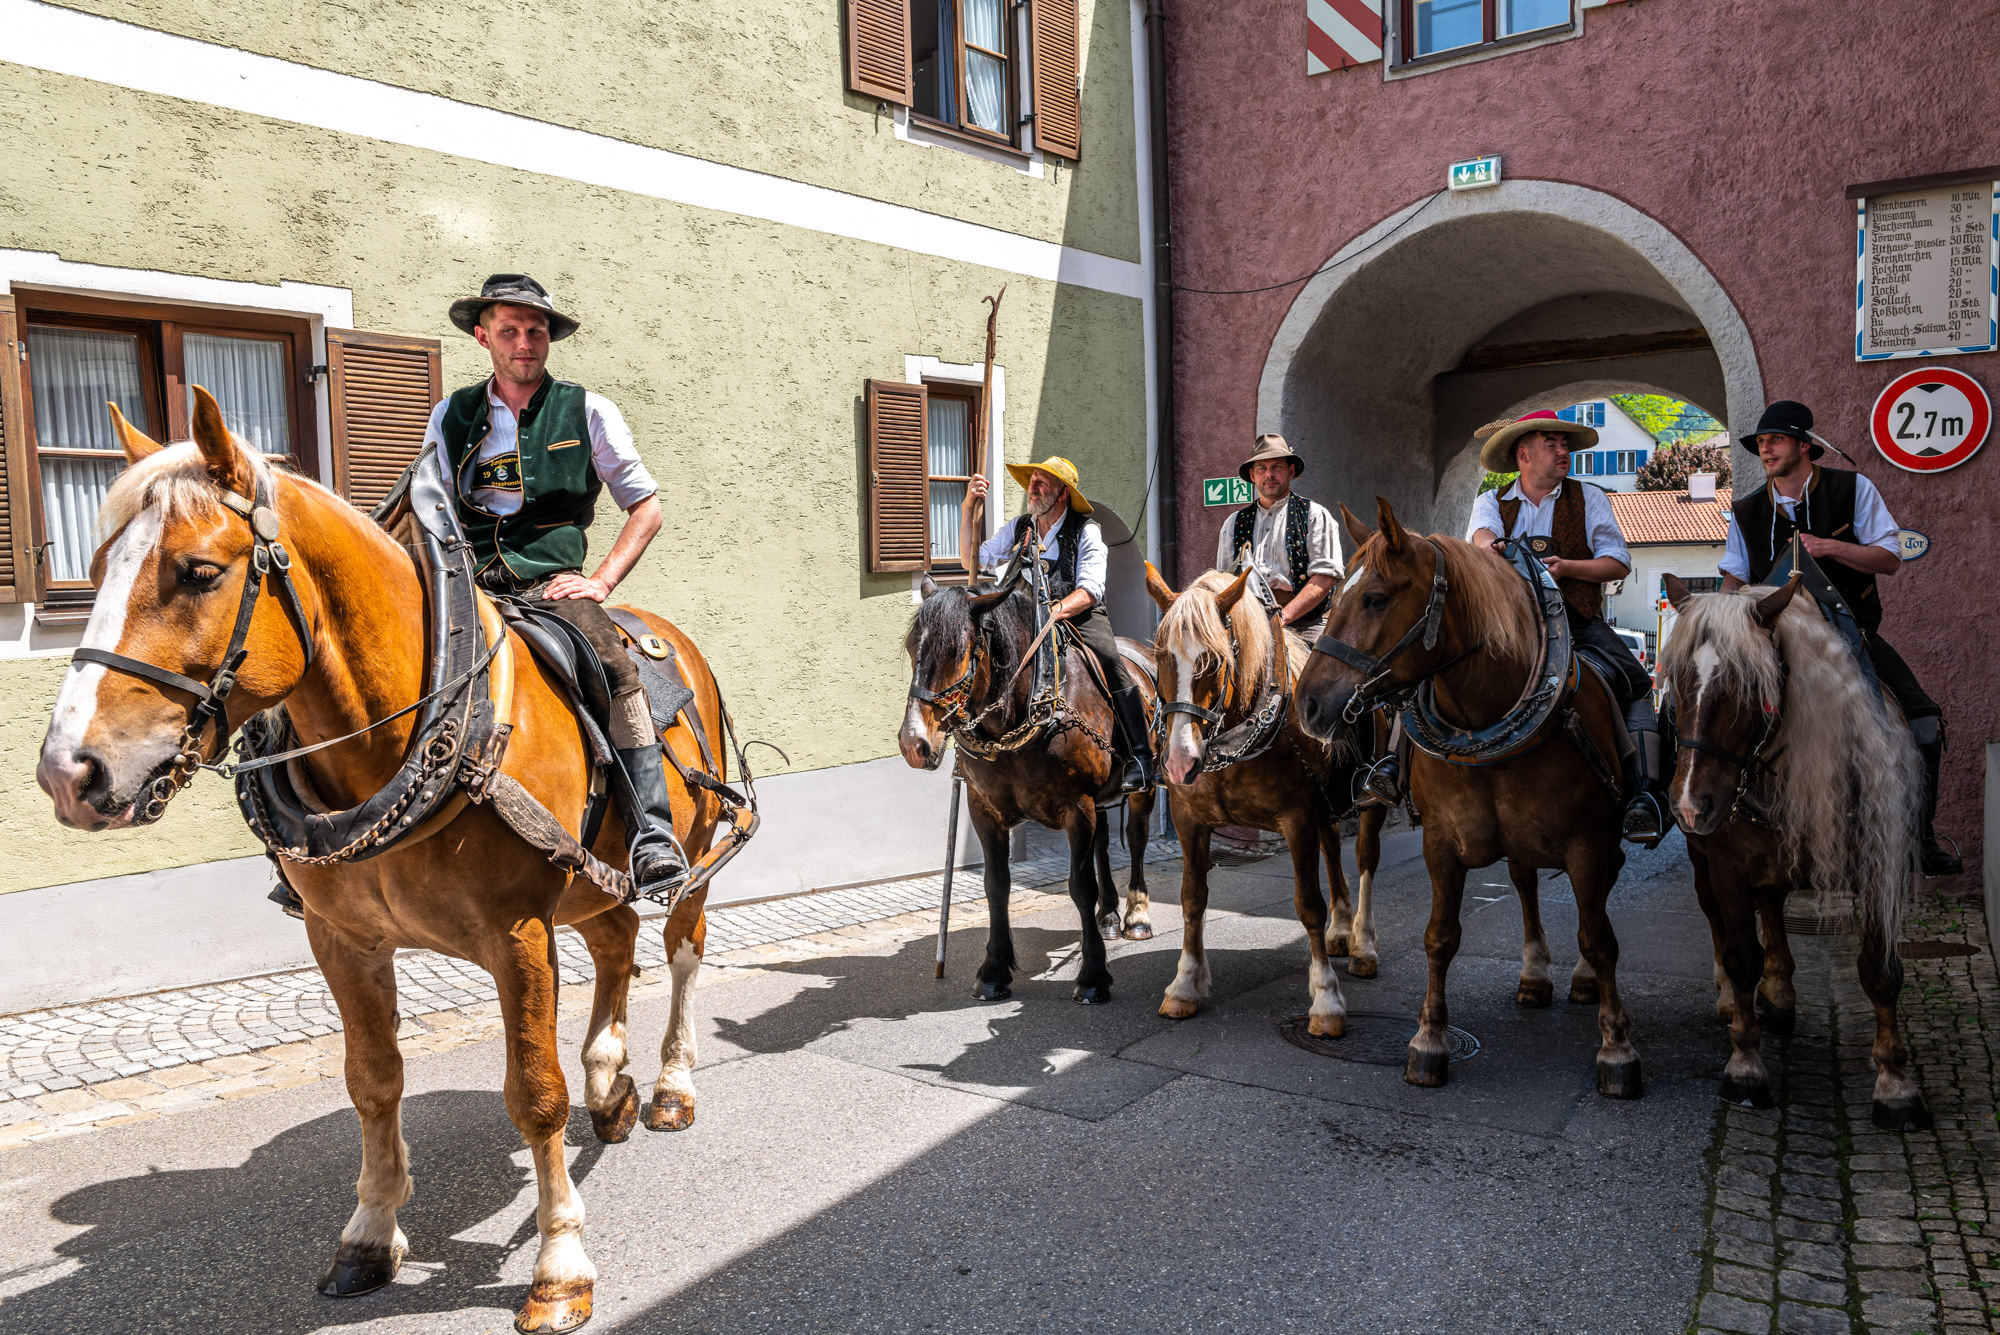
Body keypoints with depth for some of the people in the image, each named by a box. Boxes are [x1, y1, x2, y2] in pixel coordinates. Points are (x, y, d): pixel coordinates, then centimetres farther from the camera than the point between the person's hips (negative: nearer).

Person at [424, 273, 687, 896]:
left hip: (552, 583, -3)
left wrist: (601, 580, -3)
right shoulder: (452, 415, 16)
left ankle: (652, 834, -32)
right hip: (466, 584, 3)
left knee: (616, 669, -31)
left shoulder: (587, 411, 10)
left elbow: (646, 505, 11)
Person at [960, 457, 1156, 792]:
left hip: (1080, 617, -4)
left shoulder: (1086, 532, -2)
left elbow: (1089, 591, -12)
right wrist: (967, 509, -3)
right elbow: (972, 562, 6)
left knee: (1112, 663, -30)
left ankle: (1139, 759, -29)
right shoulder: (1018, 528, 12)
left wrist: (1056, 611, -32)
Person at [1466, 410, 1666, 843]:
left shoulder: (1589, 498, 13)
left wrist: (1567, 567, -14)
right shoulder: (1491, 502, 13)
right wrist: (1491, 546, -36)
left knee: (1635, 684, -22)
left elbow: (1619, 563, 4)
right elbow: (1482, 533, -11)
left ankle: (1644, 796, -22)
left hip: (1576, 620, 0)